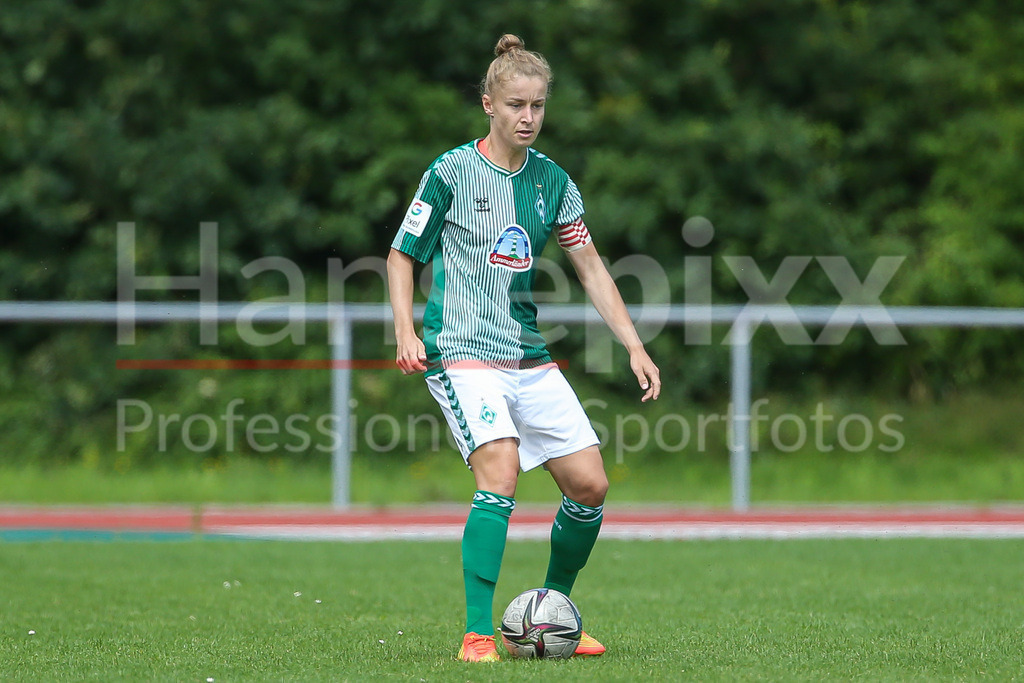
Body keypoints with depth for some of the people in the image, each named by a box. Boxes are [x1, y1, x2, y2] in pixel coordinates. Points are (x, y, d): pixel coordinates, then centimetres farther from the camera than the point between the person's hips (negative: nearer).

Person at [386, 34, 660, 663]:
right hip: (462, 356, -6)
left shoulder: (552, 181, 8)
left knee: (590, 485, 0)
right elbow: (403, 256, 2)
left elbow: (590, 266, 13)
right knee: (500, 470, -26)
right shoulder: (452, 172, -4)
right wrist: (406, 333, -11)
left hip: (530, 359, 6)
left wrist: (636, 348, 6)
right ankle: (478, 634, -24)